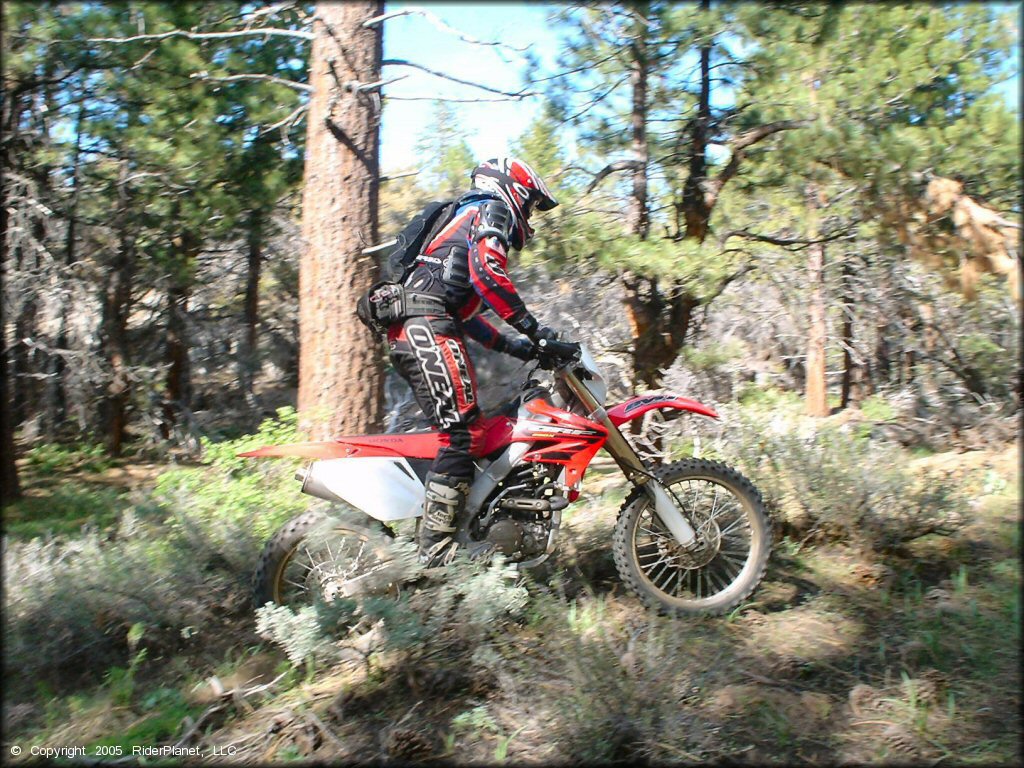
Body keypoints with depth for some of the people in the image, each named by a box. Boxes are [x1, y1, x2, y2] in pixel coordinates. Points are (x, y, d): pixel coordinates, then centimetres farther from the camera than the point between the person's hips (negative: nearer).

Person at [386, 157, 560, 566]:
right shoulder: (493, 210, 6)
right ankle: (436, 548, -19)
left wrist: (511, 345, 25)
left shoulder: (464, 219, 35)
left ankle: (425, 525, 14)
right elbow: (487, 272, -16)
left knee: (461, 426, 13)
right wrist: (529, 326, -13)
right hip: (428, 327, -10)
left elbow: (463, 310, 31)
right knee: (460, 432, -16)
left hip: (406, 333, 10)